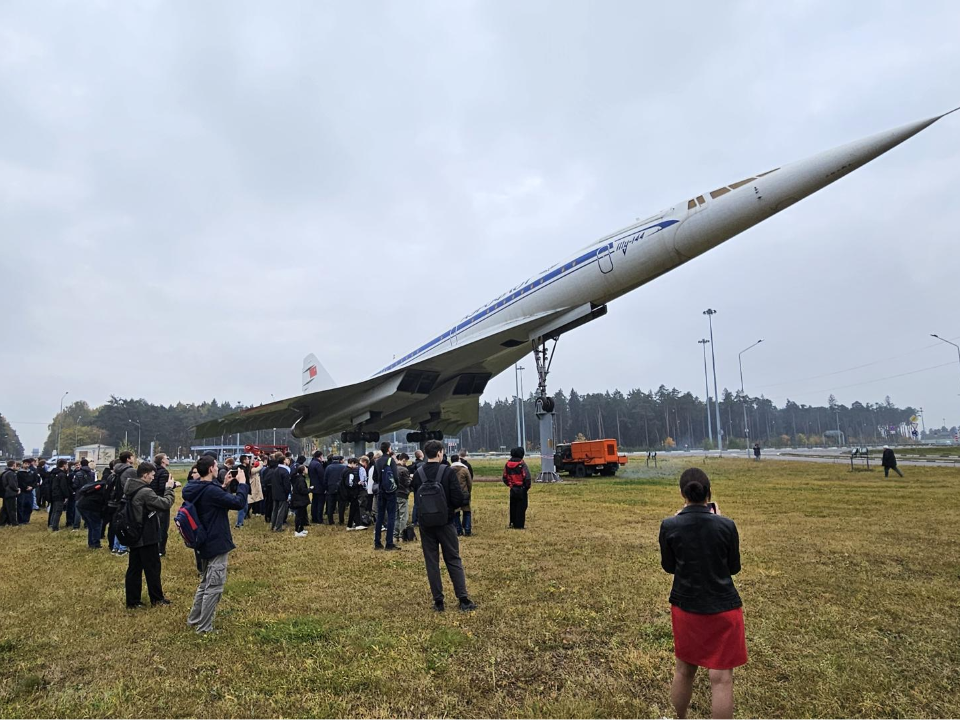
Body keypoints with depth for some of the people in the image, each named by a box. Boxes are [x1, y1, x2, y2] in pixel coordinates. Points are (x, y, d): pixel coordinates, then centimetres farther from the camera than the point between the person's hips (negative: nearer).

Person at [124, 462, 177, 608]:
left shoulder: (130, 489, 5)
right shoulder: (145, 492, -24)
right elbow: (165, 504, -23)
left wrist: (167, 488, -1)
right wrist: (169, 489, -10)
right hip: (147, 537, -9)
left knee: (134, 568, 12)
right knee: (152, 568, 5)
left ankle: (132, 601, 17)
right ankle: (157, 598, 16)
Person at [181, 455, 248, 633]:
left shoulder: (196, 489, 3)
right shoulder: (211, 491, -26)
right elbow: (238, 503, -27)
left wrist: (224, 486, 9)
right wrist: (242, 483, -16)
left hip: (204, 543, 10)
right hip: (216, 544, -10)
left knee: (205, 583, 24)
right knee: (214, 587, 1)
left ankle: (194, 619, 34)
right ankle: (204, 628, 9)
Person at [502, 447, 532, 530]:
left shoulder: (507, 464, 3)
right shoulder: (522, 464, -15)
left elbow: (505, 477, 9)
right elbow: (527, 477, -18)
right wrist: (527, 486, -2)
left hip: (512, 489, 5)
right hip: (521, 489, -5)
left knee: (513, 506, 17)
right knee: (521, 507, 3)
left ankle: (512, 523, 24)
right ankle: (519, 525, 4)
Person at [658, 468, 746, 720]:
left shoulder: (669, 526, -12)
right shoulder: (726, 525, -13)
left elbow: (668, 566, 1)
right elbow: (734, 568, 1)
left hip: (685, 606, 2)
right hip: (723, 608, -2)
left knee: (684, 670, 21)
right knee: (721, 678, 7)